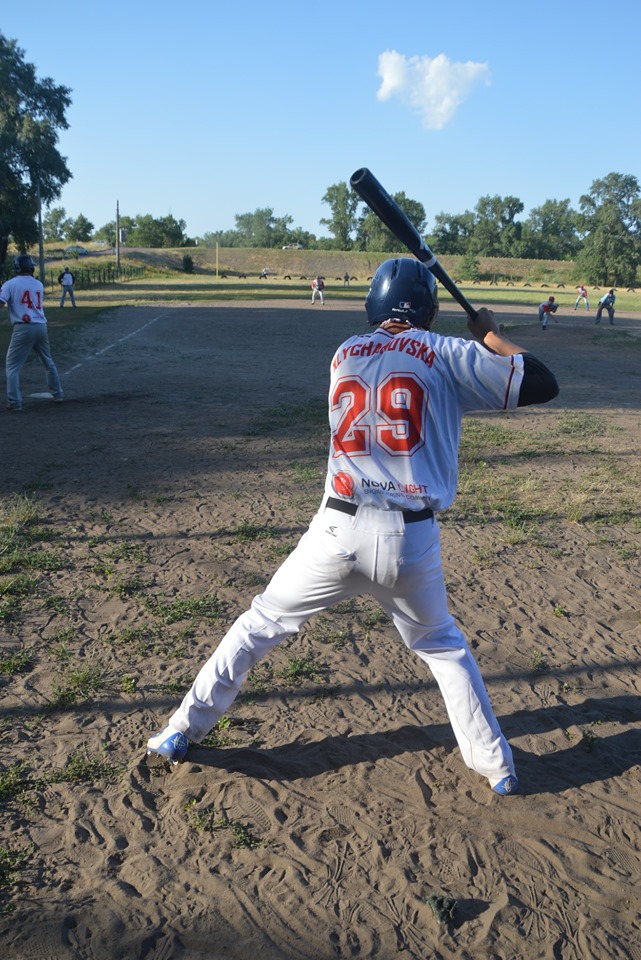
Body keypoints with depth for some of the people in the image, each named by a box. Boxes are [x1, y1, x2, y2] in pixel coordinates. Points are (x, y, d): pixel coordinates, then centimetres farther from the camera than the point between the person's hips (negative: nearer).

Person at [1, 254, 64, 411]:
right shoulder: (39, 285, 11)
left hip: (23, 328, -4)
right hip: (41, 327, 4)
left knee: (13, 366, 3)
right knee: (48, 363, 21)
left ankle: (14, 402, -5)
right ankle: (57, 394, 30)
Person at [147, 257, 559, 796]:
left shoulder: (345, 356, 11)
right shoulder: (446, 355, 1)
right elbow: (542, 385, 1)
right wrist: (491, 334, 15)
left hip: (340, 530, 1)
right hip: (411, 539, -1)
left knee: (260, 624, 17)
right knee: (443, 646, 23)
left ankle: (182, 733, 22)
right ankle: (497, 767, 29)